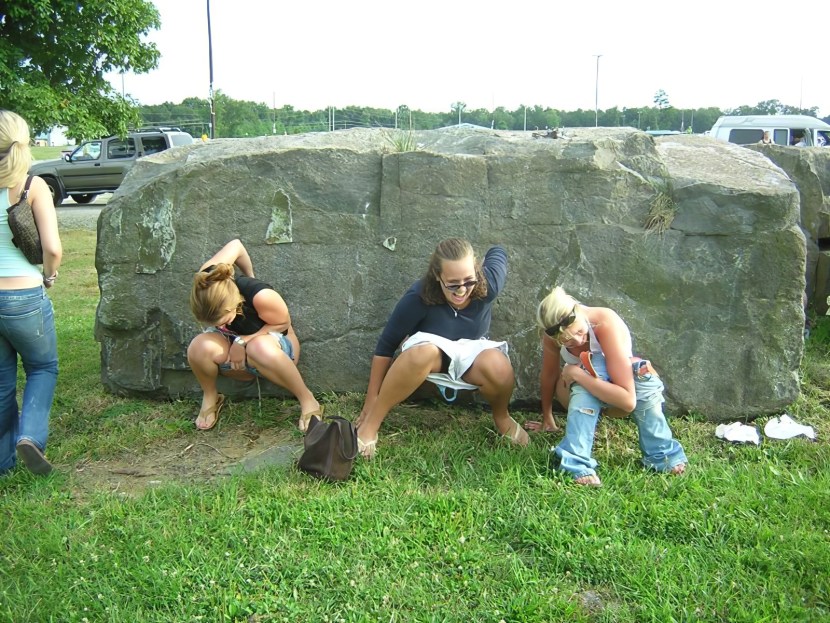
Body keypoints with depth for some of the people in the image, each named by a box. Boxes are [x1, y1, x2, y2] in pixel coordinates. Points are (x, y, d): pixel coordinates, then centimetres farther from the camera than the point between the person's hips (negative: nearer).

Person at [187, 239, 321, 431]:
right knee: (200, 347, -30)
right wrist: (249, 277, 9)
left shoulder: (260, 296, -37)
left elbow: (283, 323, -17)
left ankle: (307, 399, -22)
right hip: (233, 351, 4)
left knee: (259, 348, -41)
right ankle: (210, 397, 0)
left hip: (274, 342, -4)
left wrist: (243, 341, -27)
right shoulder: (207, 282, -25)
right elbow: (235, 245, -8)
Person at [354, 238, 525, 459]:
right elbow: (386, 344, -23)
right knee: (423, 353, -40)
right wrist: (372, 399, -20)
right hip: (430, 352, -2)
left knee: (498, 365, -35)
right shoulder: (419, 297, -30)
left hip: (471, 352, 2)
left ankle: (502, 417, -1)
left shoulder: (487, 285, -25)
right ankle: (369, 425, -25)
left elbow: (497, 252, -2)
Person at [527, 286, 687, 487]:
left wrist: (577, 373, -39)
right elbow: (549, 374, -8)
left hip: (614, 395, -1)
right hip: (580, 395, 1)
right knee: (593, 367, -35)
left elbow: (628, 400, -40)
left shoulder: (606, 325, -35)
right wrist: (547, 418, 2)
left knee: (642, 371, -36)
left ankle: (661, 455, -18)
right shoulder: (553, 333, -25)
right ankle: (576, 463, -36)